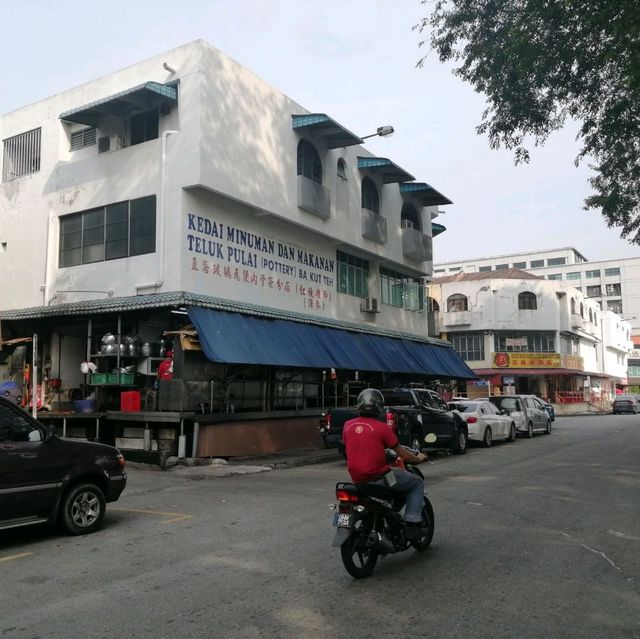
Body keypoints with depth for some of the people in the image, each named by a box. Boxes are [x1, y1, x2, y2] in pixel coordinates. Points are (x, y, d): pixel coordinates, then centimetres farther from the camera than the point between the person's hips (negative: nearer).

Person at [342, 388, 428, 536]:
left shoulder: (348, 425, 3)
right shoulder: (382, 427, -10)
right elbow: (403, 455, -5)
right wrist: (418, 458, 16)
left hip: (356, 479, 6)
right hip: (379, 478, -6)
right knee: (417, 483, 14)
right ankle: (412, 524, 3)